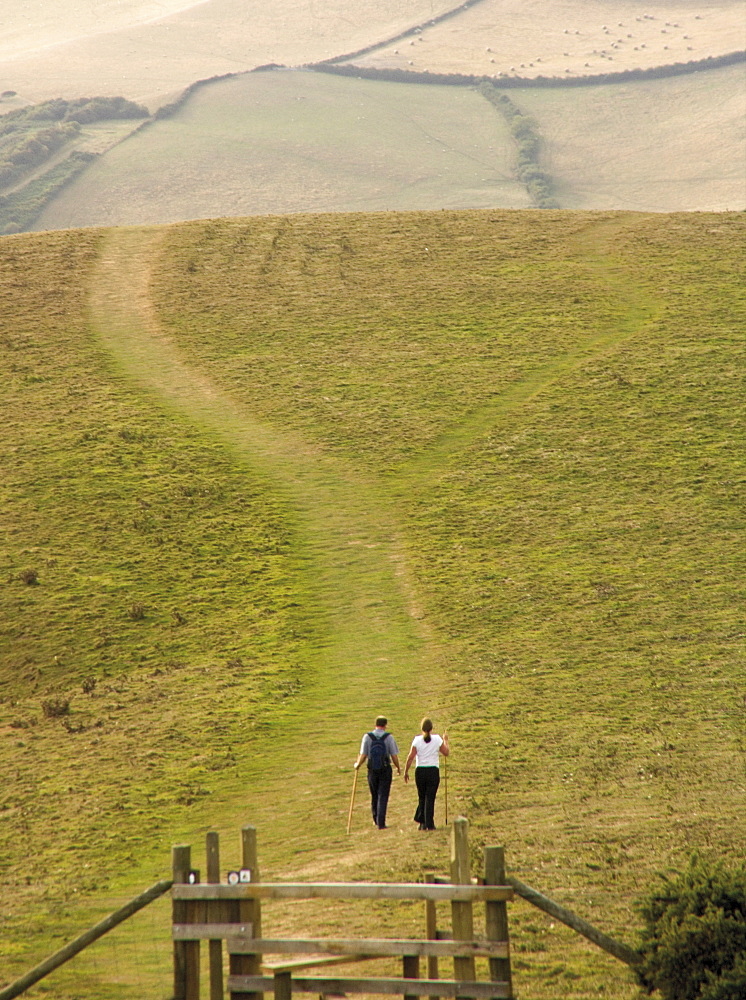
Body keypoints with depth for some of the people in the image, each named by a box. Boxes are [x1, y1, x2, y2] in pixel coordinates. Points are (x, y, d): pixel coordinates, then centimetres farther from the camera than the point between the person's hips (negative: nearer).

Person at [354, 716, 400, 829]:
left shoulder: (367, 737, -2)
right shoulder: (388, 737, -6)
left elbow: (363, 755, -2)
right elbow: (394, 756, -5)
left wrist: (357, 765, 17)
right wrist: (398, 768, 13)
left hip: (372, 770, 2)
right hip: (385, 769, -2)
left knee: (374, 796, 18)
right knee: (383, 796, 1)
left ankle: (376, 819, 30)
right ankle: (381, 823, -4)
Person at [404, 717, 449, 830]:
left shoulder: (417, 740, -4)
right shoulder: (437, 739, -5)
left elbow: (410, 758, -5)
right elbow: (446, 752, 7)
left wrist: (406, 771, 5)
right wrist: (445, 740, 22)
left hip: (420, 771, 1)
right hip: (433, 771, -1)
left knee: (422, 797, 15)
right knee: (430, 798, 2)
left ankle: (422, 822, 13)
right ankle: (429, 824, -1)